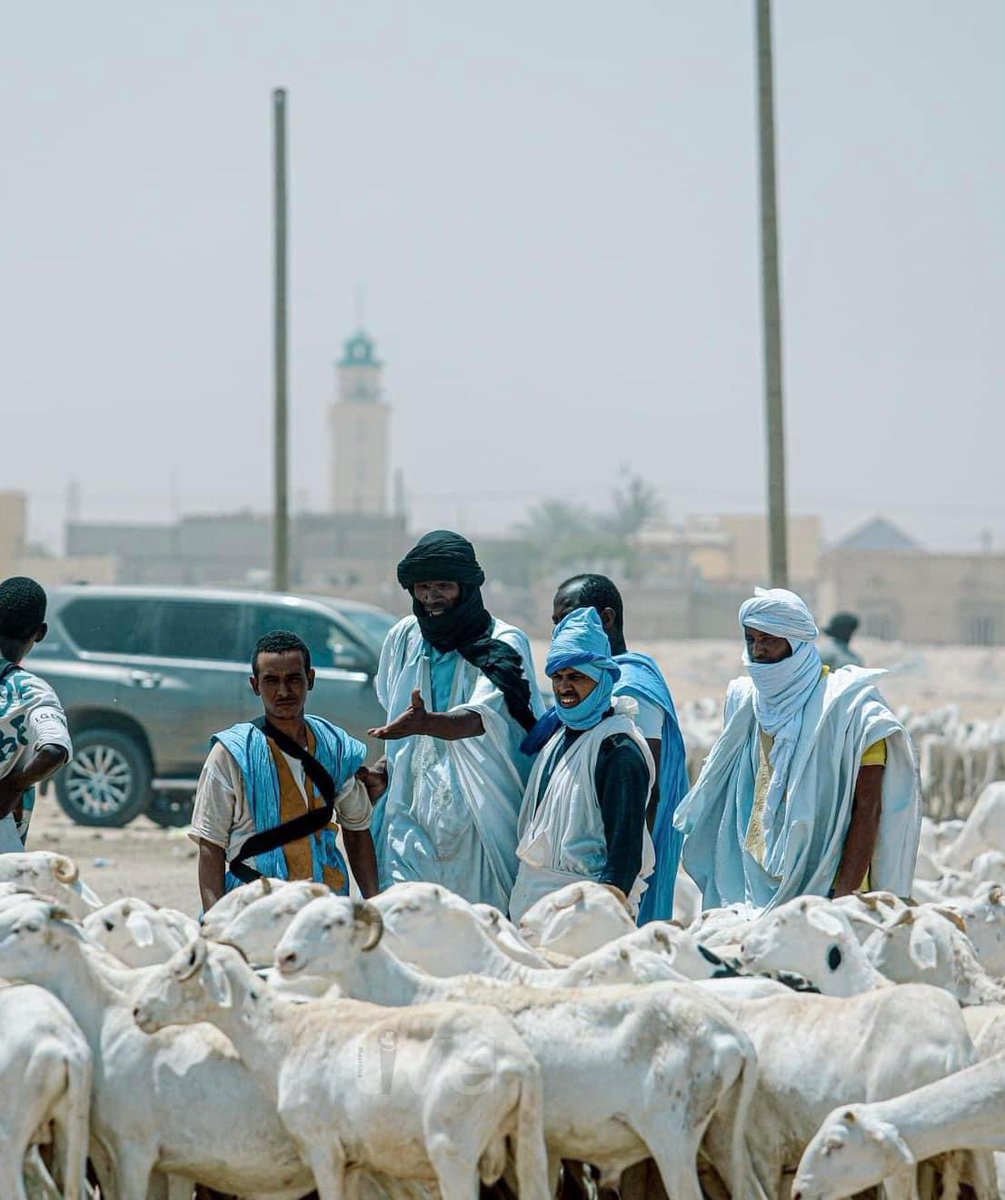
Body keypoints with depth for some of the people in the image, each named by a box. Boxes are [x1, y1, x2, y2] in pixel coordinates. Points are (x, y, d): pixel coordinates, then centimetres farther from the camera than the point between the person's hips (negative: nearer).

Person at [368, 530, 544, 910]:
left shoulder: (504, 645, -7)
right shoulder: (404, 637, 9)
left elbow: (481, 716, -25)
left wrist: (426, 723, -43)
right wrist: (388, 763, 11)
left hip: (480, 819, -4)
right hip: (413, 813, 4)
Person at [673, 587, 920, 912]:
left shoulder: (850, 706, -6)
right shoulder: (745, 701, 12)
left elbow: (867, 811, -10)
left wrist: (844, 897, -17)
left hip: (825, 887, -5)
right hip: (754, 891, 5)